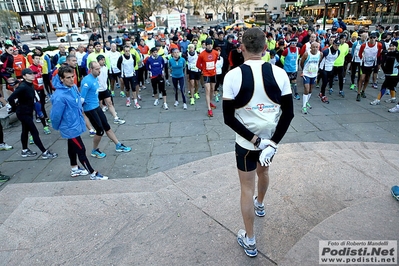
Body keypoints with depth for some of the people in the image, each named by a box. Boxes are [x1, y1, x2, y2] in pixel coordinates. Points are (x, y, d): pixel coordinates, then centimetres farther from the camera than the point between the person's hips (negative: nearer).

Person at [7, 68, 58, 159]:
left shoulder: (30, 85, 2)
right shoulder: (23, 87, -24)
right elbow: (10, 98, -27)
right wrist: (16, 108, -13)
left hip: (28, 112, 9)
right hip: (23, 113, -9)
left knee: (25, 131, 19)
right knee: (35, 132, -5)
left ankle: (25, 151, 34)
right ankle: (45, 152, 0)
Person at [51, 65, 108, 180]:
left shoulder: (74, 87, -5)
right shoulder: (59, 96, -30)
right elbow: (56, 115, -21)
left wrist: (80, 110, 18)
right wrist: (57, 127, -6)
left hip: (75, 124, 8)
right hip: (70, 128, -8)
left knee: (72, 147, 24)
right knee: (81, 150, 2)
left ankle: (74, 169, 43)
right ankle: (93, 174, 16)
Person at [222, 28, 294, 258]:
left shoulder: (233, 76, -17)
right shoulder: (279, 73, -9)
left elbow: (229, 118, -17)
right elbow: (288, 113, -8)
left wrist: (255, 140, -14)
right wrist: (271, 142, -8)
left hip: (246, 142, -3)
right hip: (272, 139, 4)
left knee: (247, 187, 10)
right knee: (263, 171, 30)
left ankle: (250, 241, 24)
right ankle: (260, 205, 60)